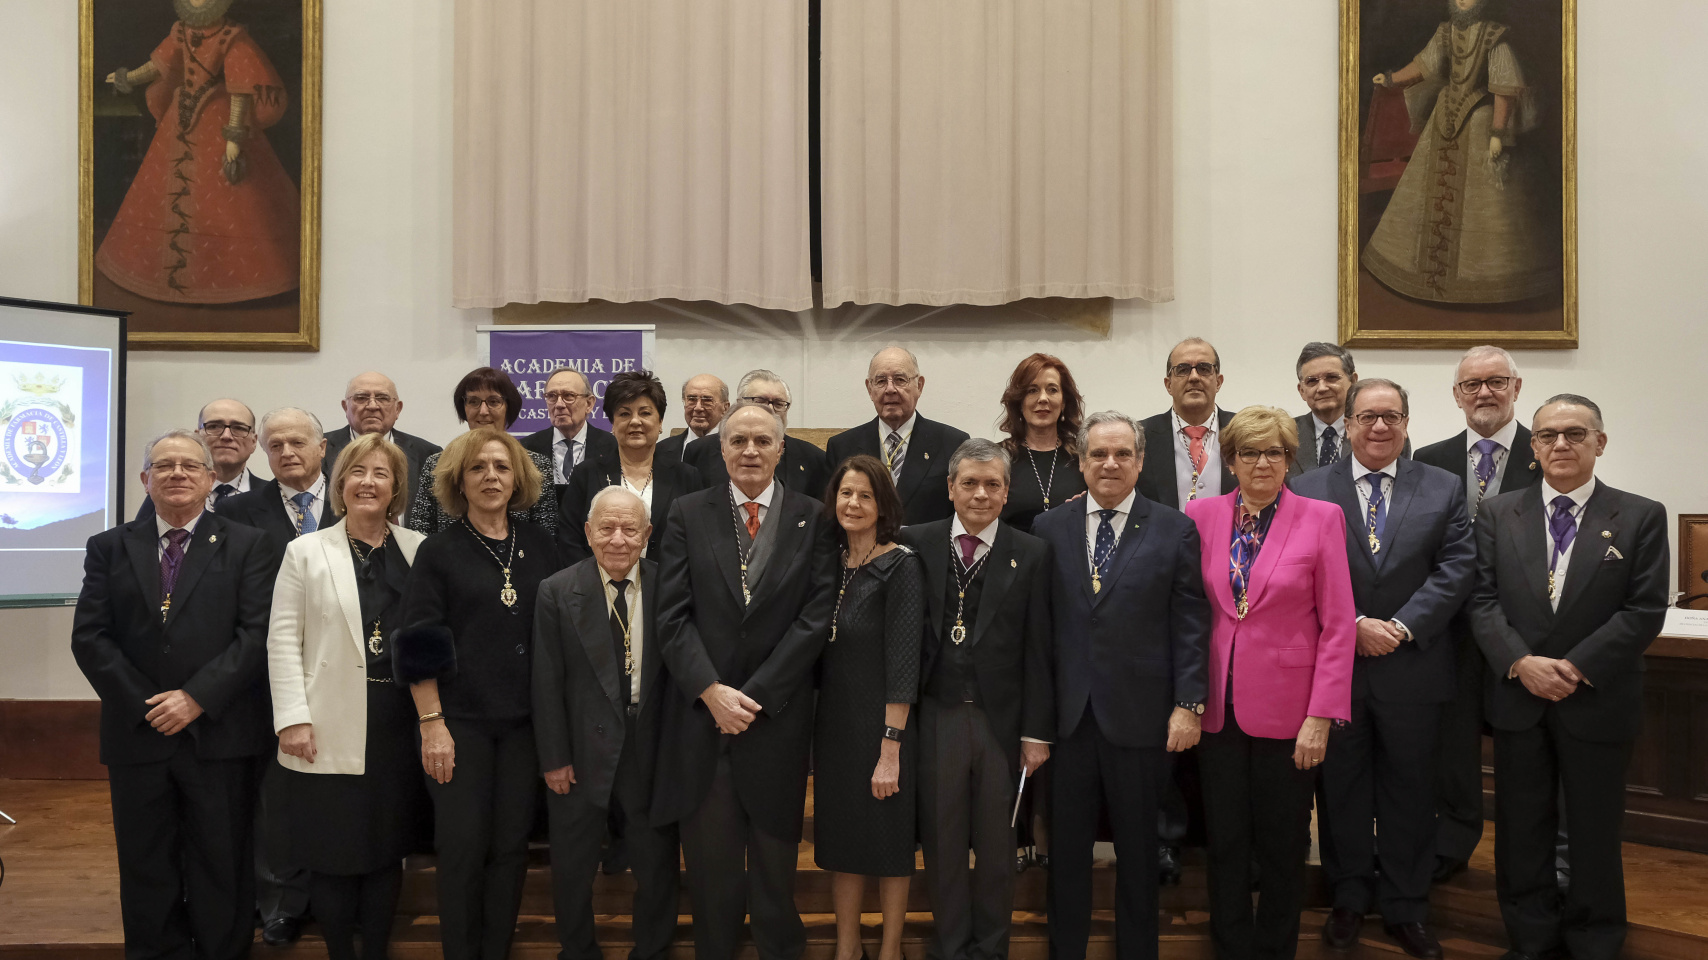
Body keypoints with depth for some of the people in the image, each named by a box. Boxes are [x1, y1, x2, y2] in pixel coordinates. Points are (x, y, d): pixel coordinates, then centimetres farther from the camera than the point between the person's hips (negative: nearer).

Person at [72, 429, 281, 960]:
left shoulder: (249, 547, 2)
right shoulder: (109, 548, 10)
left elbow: (258, 633, -7)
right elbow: (89, 637, 2)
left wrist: (196, 698, -15)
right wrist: (144, 703, -8)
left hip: (219, 734, -2)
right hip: (137, 734, 2)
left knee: (222, 872, 5)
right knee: (147, 874, 11)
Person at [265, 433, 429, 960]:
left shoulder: (417, 549, 5)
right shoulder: (306, 551, 2)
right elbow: (283, 640, -1)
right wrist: (293, 719, -8)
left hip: (398, 728, 2)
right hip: (331, 733, -2)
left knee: (387, 848, 12)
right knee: (331, 854, 5)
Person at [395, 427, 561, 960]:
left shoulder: (540, 546, 6)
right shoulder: (439, 551, -2)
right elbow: (419, 644, -5)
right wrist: (431, 723, -11)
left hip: (525, 718, 3)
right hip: (459, 719, -2)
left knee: (511, 844, 7)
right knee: (462, 846, 1)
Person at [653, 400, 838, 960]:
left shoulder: (812, 519, 2)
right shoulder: (688, 515, 5)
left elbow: (817, 617, -5)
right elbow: (673, 616, -1)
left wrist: (755, 696, -10)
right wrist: (712, 692, -12)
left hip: (779, 718, 0)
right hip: (702, 715, 1)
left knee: (776, 860, 10)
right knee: (710, 861, 7)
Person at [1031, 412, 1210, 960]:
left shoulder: (1174, 531, 1)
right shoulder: (1048, 530, 6)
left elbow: (1190, 624, -1)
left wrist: (1188, 704, -7)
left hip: (1139, 716, -1)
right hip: (1066, 714, 2)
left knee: (1137, 849, 12)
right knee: (1066, 848, 11)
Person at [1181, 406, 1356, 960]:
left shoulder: (1321, 518, -4)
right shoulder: (1201, 515, 2)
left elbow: (1338, 625, -6)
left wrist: (1321, 716, -10)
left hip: (1287, 707, -2)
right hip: (1218, 706, 2)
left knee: (1282, 844, 11)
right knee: (1225, 841, 12)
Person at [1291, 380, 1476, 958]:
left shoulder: (1444, 490, 5)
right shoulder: (1308, 492, 1)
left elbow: (1456, 569, -4)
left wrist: (1402, 626, -14)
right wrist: (1354, 625, -16)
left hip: (1412, 668, 1)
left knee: (1410, 793, 11)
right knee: (1341, 790, 11)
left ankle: (1405, 909, 26)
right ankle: (1349, 899, 27)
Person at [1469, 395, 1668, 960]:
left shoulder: (1641, 517, -2)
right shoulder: (1497, 515, 3)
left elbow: (1645, 611, -8)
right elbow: (1483, 600, -2)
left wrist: (1577, 668, -16)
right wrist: (1521, 663, -16)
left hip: (1598, 702, -1)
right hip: (1517, 698, 2)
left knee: (1595, 830, 11)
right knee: (1522, 828, 10)